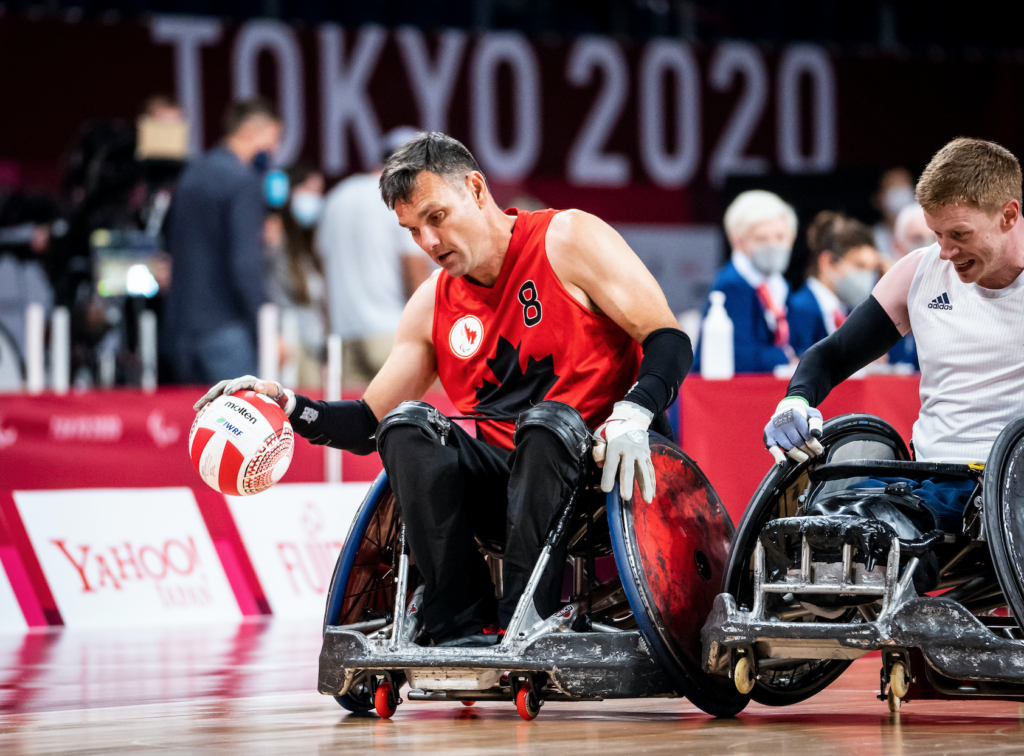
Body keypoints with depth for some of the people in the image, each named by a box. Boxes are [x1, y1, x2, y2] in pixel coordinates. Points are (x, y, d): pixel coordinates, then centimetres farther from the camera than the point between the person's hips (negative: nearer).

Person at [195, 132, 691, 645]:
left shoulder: (566, 239, -1)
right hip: (496, 478, 5)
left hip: (593, 464, -5)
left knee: (546, 423, -36)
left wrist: (633, 413, -26)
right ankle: (460, 634, -28)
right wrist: (290, 408, -2)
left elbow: (668, 339, -8)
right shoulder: (432, 306, 14)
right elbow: (369, 423, 16)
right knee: (406, 427, -21)